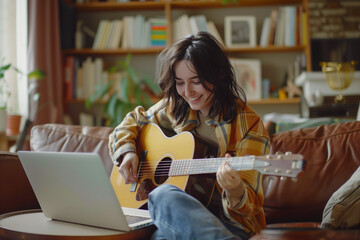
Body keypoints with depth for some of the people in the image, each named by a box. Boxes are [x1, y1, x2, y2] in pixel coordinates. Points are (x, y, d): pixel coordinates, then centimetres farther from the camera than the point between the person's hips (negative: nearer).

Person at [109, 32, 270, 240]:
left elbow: (251, 205, -10)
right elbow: (132, 122, 24)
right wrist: (127, 152, 2)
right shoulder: (175, 108, 8)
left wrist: (235, 192, -34)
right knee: (164, 194, -34)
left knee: (164, 195, -36)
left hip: (226, 223, -4)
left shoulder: (248, 126, -8)